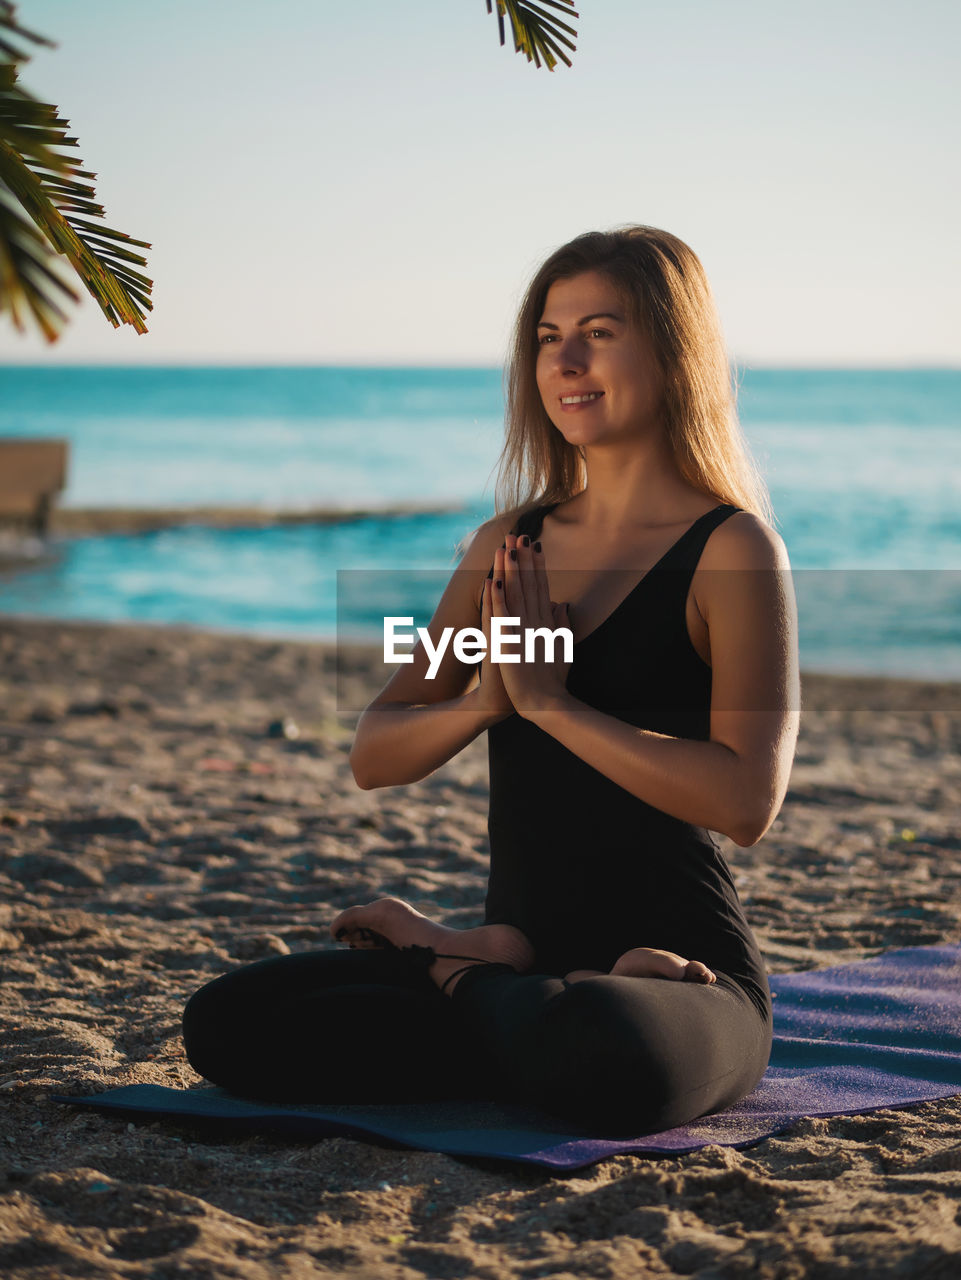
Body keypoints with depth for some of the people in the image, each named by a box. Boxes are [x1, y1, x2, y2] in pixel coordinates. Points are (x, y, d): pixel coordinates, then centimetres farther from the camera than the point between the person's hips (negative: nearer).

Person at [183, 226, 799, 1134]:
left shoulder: (732, 548, -7)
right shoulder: (507, 546, 11)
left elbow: (747, 801, -18)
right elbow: (372, 757, 9)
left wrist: (552, 703, -18)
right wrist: (482, 700, -11)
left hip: (681, 968, -4)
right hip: (523, 956, 5)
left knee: (604, 1055, -40)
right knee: (225, 1025, -13)